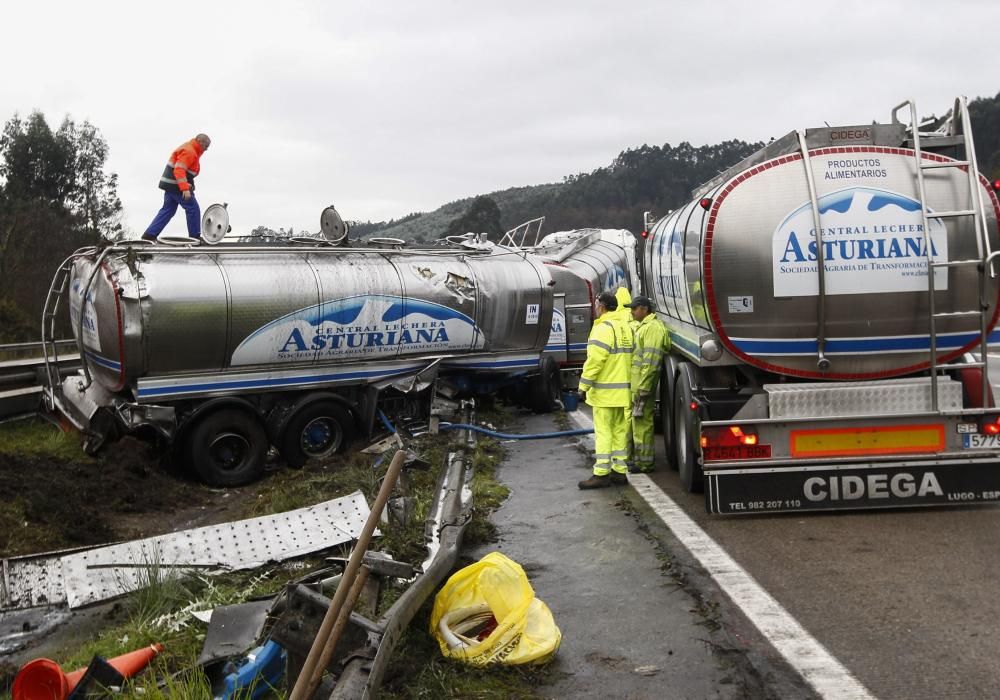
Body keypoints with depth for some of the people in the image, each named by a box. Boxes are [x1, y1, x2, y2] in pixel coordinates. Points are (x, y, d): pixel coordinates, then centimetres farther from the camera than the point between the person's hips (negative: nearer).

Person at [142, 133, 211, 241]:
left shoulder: (188, 148, 17)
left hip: (170, 184, 10)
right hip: (177, 186, -10)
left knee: (167, 210, 13)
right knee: (193, 209, -2)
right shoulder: (189, 152, -17)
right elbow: (179, 170, -27)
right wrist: (185, 189, -34)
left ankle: (149, 235, 10)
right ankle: (195, 236, 5)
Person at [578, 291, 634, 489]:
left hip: (605, 390, -8)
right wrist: (623, 378, 17)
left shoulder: (603, 328, -15)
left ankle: (601, 474, -4)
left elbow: (595, 359, -21)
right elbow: (629, 357, 14)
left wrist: (584, 384, -16)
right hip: (622, 390, 9)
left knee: (603, 431, -5)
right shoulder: (625, 327, 14)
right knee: (620, 430, 12)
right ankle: (620, 471, 16)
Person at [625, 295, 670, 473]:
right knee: (635, 421, 16)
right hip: (633, 383, 10)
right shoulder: (640, 326, 20)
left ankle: (644, 462, 1)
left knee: (642, 421, -5)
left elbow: (650, 361, -21)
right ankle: (637, 458, 25)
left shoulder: (653, 327, -14)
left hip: (642, 385, -10)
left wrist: (643, 388, -24)